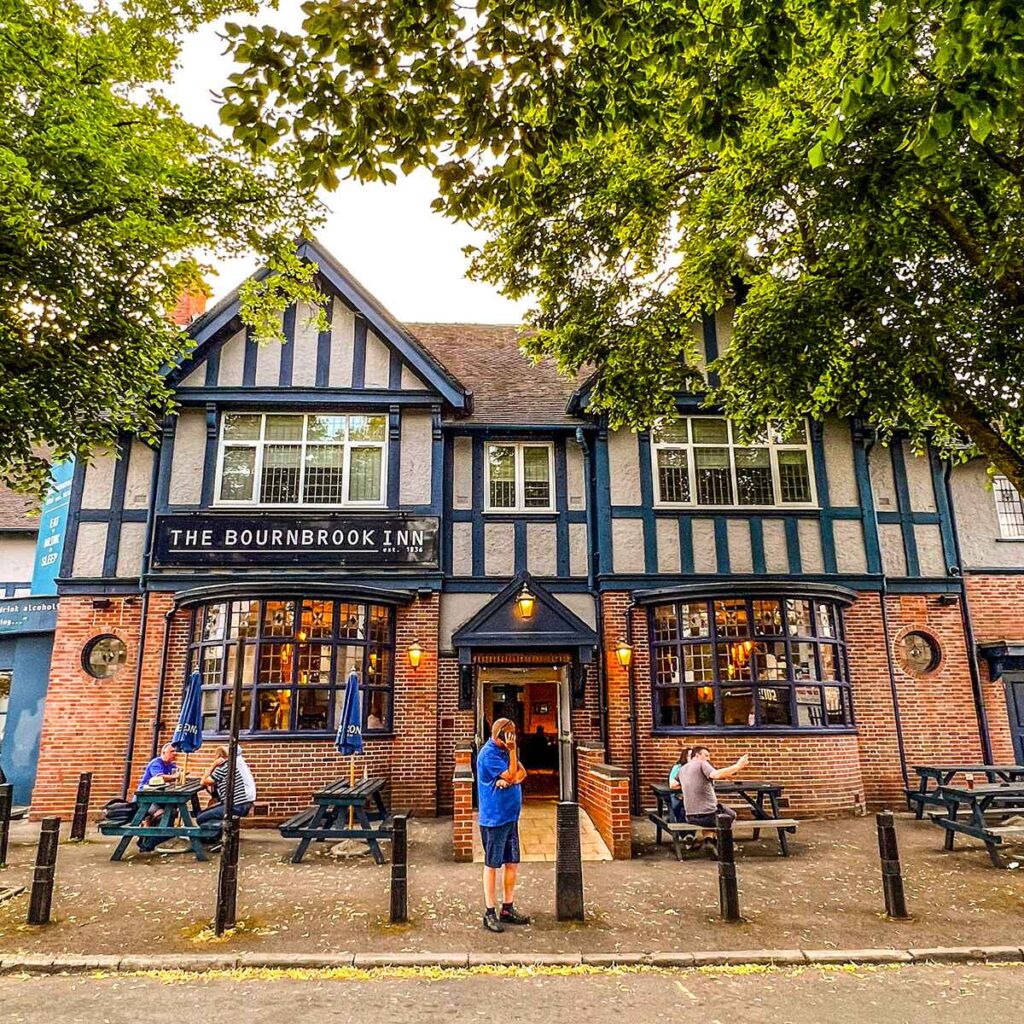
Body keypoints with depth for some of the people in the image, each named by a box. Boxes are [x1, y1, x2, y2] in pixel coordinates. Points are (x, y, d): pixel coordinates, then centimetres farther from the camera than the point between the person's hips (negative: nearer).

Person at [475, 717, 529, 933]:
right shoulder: (489, 753, -16)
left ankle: (507, 909, 24)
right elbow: (510, 775, -19)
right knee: (492, 865, 3)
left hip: (511, 815, 8)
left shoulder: (505, 750, 10)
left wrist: (508, 780, -18)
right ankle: (489, 913, 12)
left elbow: (521, 773, 1)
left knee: (512, 863, 13)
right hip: (494, 817, -8)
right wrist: (513, 750, -20)